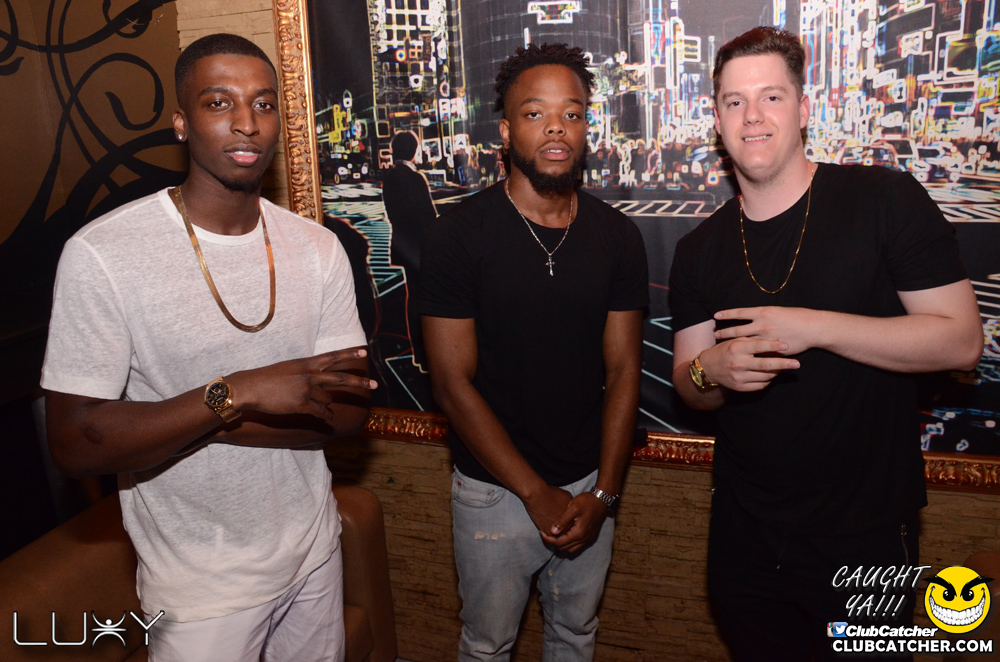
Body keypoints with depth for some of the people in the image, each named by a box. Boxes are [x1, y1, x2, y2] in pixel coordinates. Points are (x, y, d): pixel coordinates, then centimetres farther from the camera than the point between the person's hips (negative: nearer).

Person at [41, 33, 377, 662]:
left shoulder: (318, 248, -4)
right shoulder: (101, 255, -17)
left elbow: (350, 408, -8)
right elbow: (76, 445, -18)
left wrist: (188, 422, -18)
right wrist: (234, 394, -29)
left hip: (314, 549, 4)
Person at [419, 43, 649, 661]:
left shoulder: (618, 236, -2)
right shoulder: (460, 234, -13)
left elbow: (623, 371, 0)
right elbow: (454, 382, -13)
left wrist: (602, 493, -7)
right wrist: (537, 494, -13)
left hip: (591, 489, 3)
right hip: (495, 491, -2)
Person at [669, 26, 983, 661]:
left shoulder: (887, 200, -10)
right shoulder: (700, 251, 2)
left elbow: (961, 340, -13)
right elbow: (689, 387, 6)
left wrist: (815, 328, -23)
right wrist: (712, 371, -18)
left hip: (865, 537, -3)